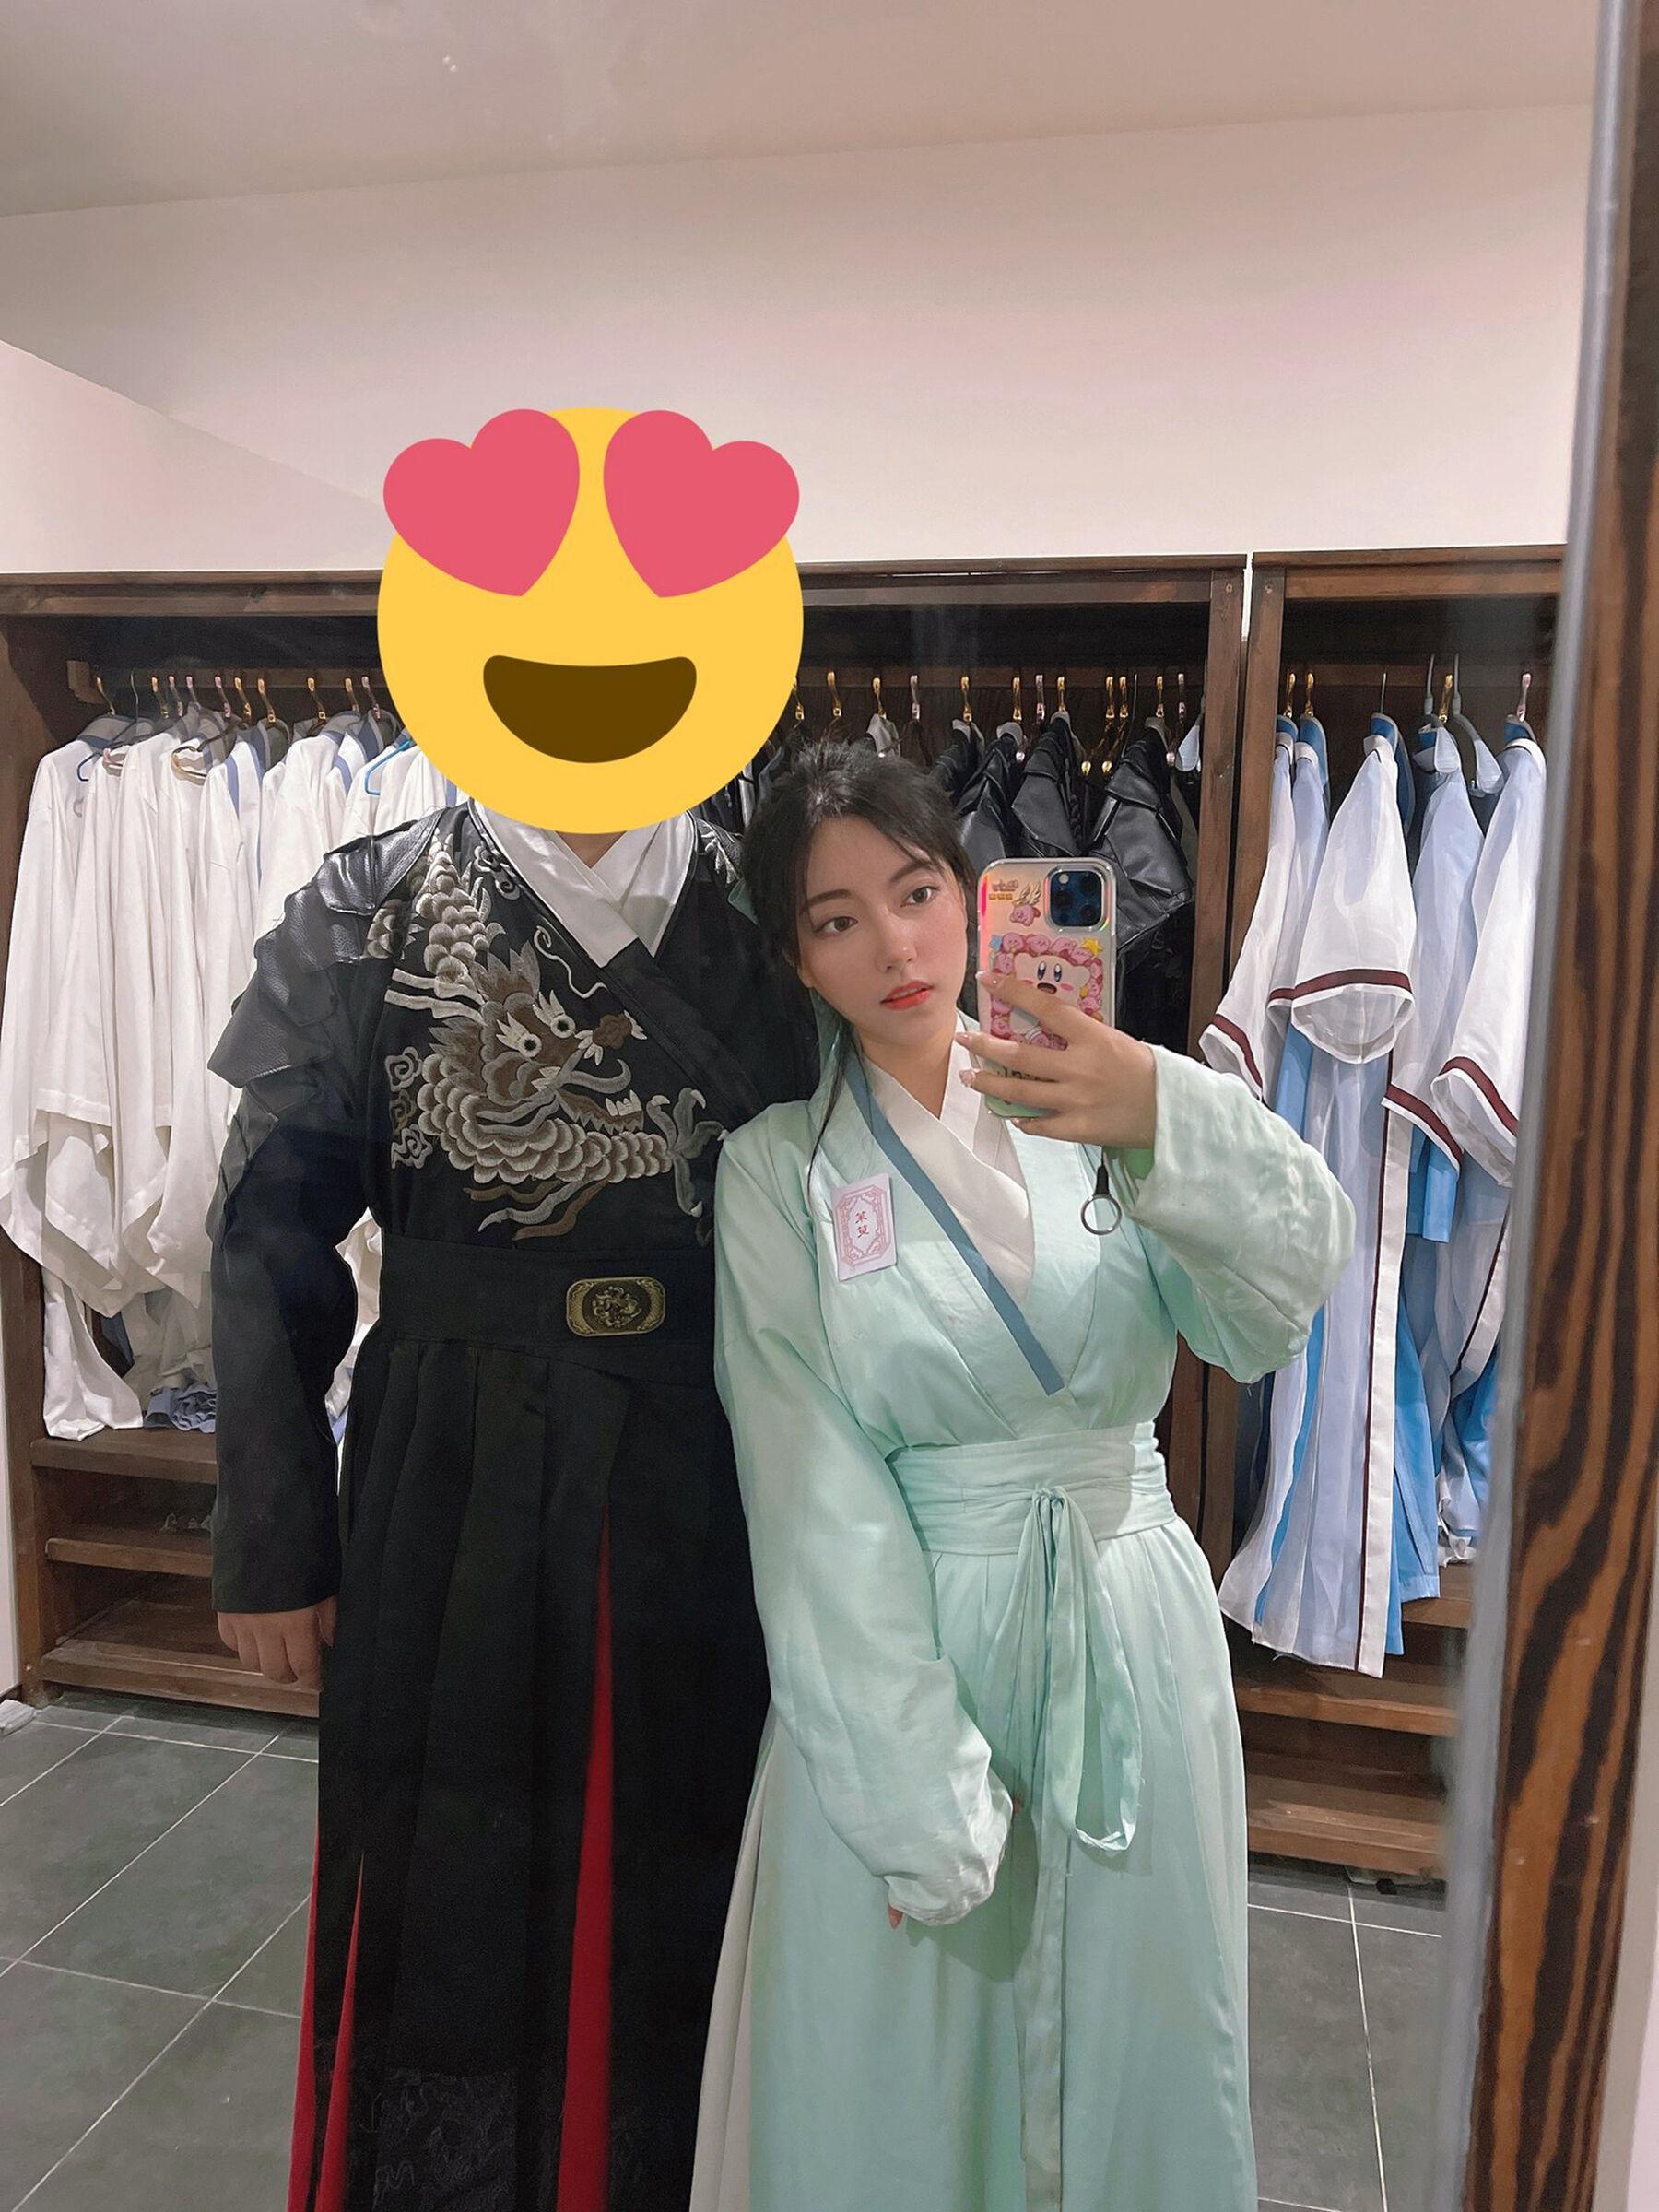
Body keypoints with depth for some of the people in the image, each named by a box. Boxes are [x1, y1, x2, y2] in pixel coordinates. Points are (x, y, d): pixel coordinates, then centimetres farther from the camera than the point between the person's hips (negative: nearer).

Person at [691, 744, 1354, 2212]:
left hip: (1129, 1637, 2)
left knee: (1130, 2051, 17)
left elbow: (1275, 1308, -15)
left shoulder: (1095, 1110, -1)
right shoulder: (779, 1172, -6)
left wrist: (1168, 1123, -34)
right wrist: (926, 1811, -13)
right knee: (889, 2085, 13)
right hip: (903, 1663, -1)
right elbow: (820, 1507, -10)